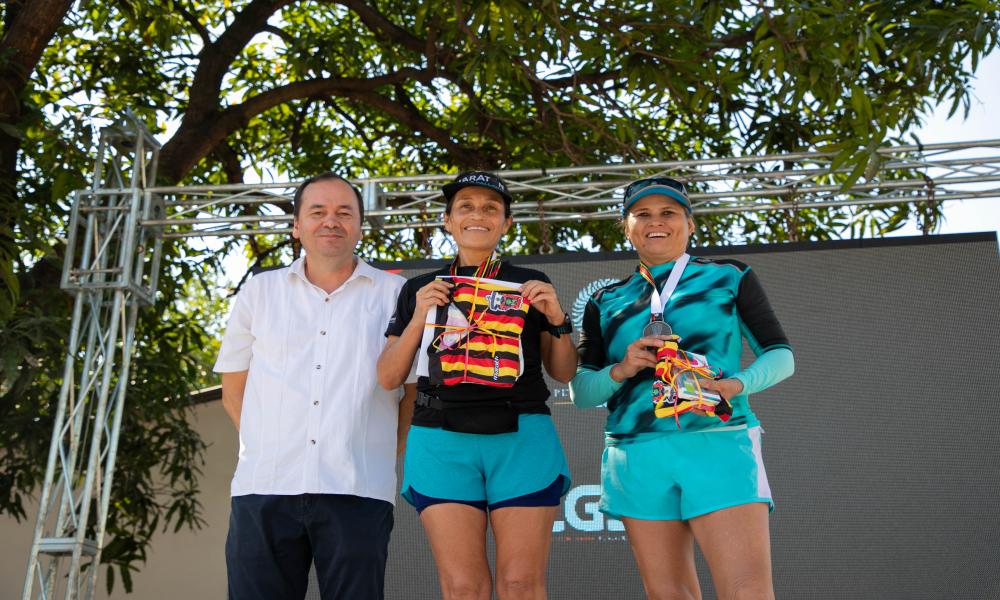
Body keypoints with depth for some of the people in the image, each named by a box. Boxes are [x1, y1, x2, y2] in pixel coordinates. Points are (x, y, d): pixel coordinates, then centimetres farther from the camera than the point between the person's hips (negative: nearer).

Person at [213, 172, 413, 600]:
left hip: (357, 494, -1)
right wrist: (268, 445, 7)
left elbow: (416, 389, 10)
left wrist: (390, 451, 3)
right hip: (264, 488, 2)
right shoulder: (260, 291, 13)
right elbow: (233, 387, 17)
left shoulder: (395, 295, 8)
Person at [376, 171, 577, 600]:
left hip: (522, 439, 0)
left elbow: (564, 373, 16)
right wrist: (418, 318, -3)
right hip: (443, 441, 1)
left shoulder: (531, 286, 15)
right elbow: (388, 378, 11)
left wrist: (557, 319, -1)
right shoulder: (419, 289, 16)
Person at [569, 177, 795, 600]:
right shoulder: (605, 302, 16)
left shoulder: (729, 278, 11)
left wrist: (736, 384, -13)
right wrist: (620, 370, -9)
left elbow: (780, 355, 8)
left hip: (718, 446, -2)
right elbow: (580, 391, 12)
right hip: (636, 456, 3)